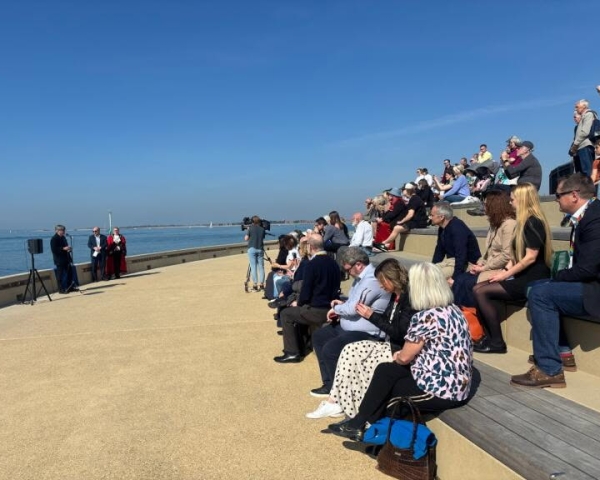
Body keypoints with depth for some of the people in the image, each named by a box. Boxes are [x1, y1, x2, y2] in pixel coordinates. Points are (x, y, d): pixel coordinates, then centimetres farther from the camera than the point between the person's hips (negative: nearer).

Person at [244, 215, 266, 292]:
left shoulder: (250, 228, -2)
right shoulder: (262, 229, 6)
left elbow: (246, 238, -3)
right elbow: (263, 238, 10)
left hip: (252, 249, -2)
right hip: (260, 249, 2)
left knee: (253, 267, -2)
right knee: (261, 267, 8)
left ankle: (255, 285, -4)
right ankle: (261, 284, 8)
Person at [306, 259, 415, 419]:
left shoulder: (408, 298, -19)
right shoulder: (395, 295, 10)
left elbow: (399, 333, -23)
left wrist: (372, 316, -19)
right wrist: (368, 313, 0)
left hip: (400, 351, -9)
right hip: (390, 344, 9)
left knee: (354, 359, -16)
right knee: (350, 350, -6)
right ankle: (336, 402, -6)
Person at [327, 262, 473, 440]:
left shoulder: (427, 316, -21)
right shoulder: (453, 309, 6)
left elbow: (404, 357, -11)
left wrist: (397, 356, 10)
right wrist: (404, 353, 7)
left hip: (440, 389, -8)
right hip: (456, 385, 8)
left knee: (385, 375, 9)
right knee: (385, 370, 12)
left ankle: (361, 424, 27)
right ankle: (362, 422, 20)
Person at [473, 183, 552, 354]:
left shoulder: (533, 222, -14)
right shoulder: (525, 222, 18)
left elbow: (531, 257, -20)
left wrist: (506, 275, -14)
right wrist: (504, 271, 4)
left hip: (532, 279, -10)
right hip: (523, 276, 10)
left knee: (481, 292, -18)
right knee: (477, 288, -3)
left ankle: (497, 342, -9)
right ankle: (489, 336, -2)